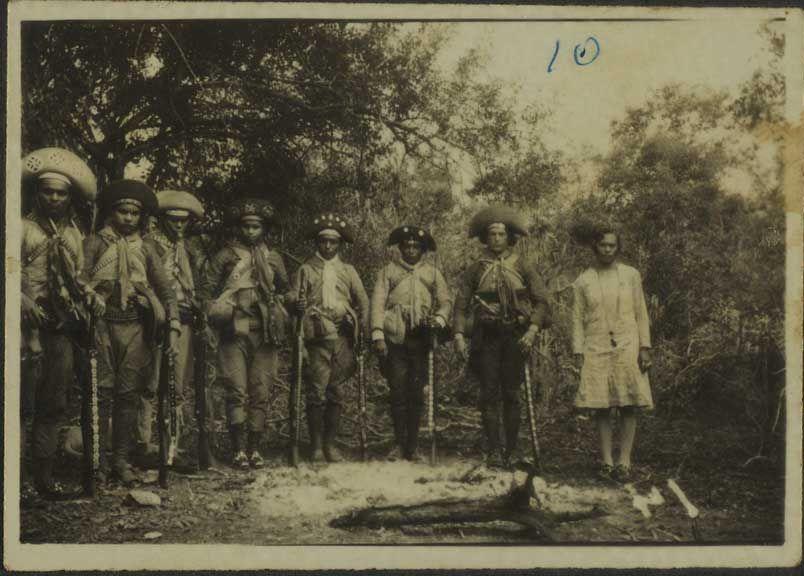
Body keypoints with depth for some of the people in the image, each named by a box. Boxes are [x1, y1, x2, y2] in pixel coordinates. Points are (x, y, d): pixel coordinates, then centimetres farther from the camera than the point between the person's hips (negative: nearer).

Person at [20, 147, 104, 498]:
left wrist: (91, 296, 4)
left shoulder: (73, 234, 17)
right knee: (22, 404, -9)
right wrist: (23, 301, -20)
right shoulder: (23, 228, 0)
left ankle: (44, 477, 14)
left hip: (63, 328, 6)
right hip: (30, 325, -5)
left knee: (53, 407, 8)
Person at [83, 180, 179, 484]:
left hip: (135, 325, 2)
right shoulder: (95, 243, 7)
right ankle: (98, 459, 4)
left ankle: (122, 459, 12)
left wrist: (173, 328, 0)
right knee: (102, 392, -4)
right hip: (102, 322, -2)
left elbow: (166, 289, 9)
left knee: (129, 394, 3)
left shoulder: (146, 247, 13)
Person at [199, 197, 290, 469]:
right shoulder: (224, 256, 9)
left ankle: (254, 448, 10)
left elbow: (284, 293, 25)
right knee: (237, 392, -8)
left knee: (261, 393, 2)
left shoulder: (274, 258, 17)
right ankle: (238, 449, -5)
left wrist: (279, 320, 13)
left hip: (266, 334, 2)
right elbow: (207, 291, 9)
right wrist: (217, 313, -4)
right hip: (235, 333, -2)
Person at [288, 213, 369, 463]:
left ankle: (330, 444, 12)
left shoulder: (348, 271, 17)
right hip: (317, 338, -2)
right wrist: (298, 305, -17)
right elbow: (293, 300, 7)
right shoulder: (306, 270, 11)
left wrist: (363, 329, 1)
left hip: (343, 337, 2)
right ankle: (316, 446, 0)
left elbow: (363, 301, 15)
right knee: (317, 393, -8)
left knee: (337, 393, 3)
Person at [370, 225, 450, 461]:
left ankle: (413, 445, 10)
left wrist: (439, 319, -9)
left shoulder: (432, 273, 18)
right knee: (398, 393, -2)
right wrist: (378, 334, -9)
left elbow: (445, 301, 14)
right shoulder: (388, 271, 13)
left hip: (422, 340, 1)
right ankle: (399, 444, 6)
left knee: (416, 394, 1)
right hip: (395, 340, -1)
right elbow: (378, 302, 4)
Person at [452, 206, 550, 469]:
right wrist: (459, 335, -8)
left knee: (511, 394, 2)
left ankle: (512, 450, 9)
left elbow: (541, 300, 2)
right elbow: (461, 305, 5)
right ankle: (494, 450, 3)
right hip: (486, 336, 1)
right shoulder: (475, 269, 8)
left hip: (516, 337, 0)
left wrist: (533, 329, -13)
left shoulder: (522, 266, 6)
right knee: (489, 394, -2)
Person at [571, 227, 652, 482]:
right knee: (601, 407, 0)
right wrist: (578, 353, 0)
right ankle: (606, 461, 6)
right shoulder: (583, 281, 6)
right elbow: (577, 319, 7)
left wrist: (645, 347, 0)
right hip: (596, 349, 0)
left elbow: (641, 314, 8)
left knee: (628, 407, -3)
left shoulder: (631, 275, 7)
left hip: (627, 348, 0)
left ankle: (624, 462, 2)